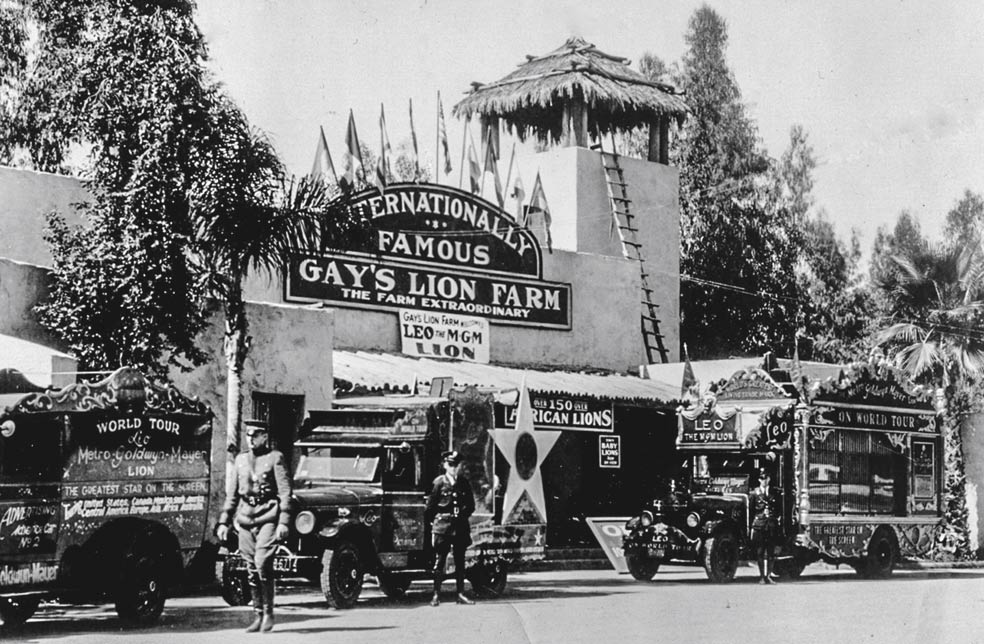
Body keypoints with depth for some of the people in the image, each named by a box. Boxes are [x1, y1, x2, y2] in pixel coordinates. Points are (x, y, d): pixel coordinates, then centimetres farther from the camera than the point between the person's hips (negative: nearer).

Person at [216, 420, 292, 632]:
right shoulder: (241, 459, 14)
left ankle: (268, 613, -4)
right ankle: (258, 615, 12)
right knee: (251, 568, 4)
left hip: (268, 516, -5)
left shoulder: (275, 458, 0)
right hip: (245, 516, 5)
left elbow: (285, 492, -5)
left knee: (263, 563, -16)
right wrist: (223, 522, 12)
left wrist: (283, 521, -14)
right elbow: (232, 493, 18)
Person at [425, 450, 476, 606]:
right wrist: (435, 521, 1)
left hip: (461, 527, 4)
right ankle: (436, 595, 1)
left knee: (460, 561, 8)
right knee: (439, 560, -2)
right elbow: (430, 506, 1)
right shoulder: (439, 482, -2)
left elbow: (471, 505, 16)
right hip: (442, 527, -4)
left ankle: (461, 594, 12)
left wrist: (463, 515, 6)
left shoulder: (464, 483, 9)